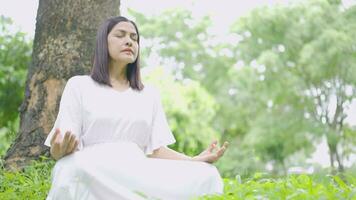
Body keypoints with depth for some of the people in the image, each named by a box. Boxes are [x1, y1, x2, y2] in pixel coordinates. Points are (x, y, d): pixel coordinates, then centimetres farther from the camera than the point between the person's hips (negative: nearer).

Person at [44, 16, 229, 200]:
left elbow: (156, 149, 13)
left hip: (137, 174, 3)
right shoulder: (79, 85, 11)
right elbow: (60, 149, 2)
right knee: (82, 165, -40)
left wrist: (196, 160, -5)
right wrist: (59, 150, -23)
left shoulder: (150, 94, 21)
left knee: (206, 174, -22)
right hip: (91, 174, -2)